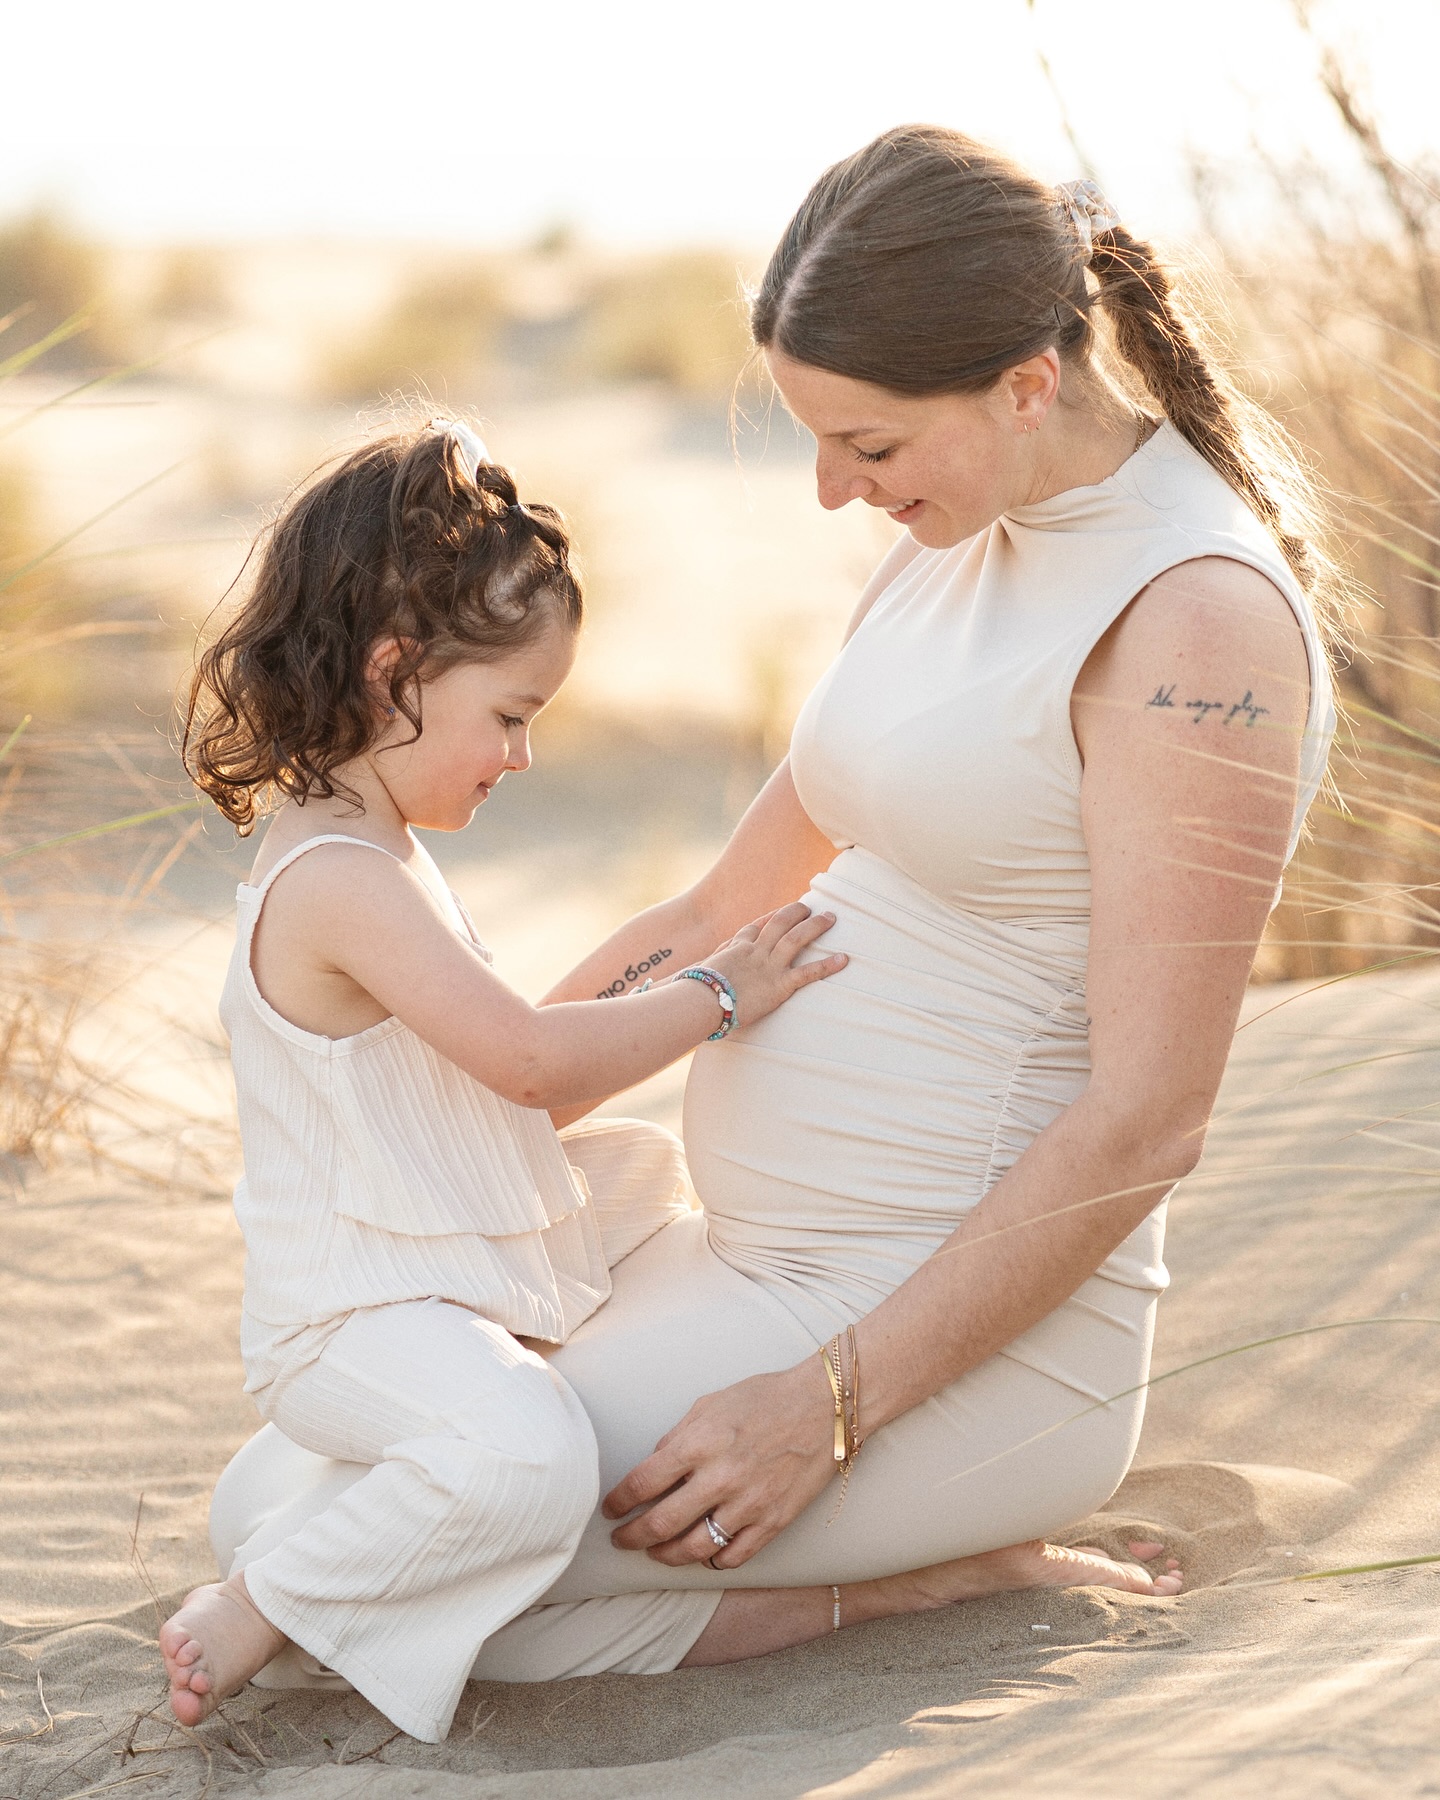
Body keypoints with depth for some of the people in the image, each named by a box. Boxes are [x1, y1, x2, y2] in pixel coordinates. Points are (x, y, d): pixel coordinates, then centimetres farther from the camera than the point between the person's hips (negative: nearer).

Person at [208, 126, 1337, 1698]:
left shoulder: (1198, 623, -18)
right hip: (769, 1271, 10)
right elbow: (722, 916, 17)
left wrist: (829, 1404, -22)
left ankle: (927, 1566, -4)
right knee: (261, 1504, 7)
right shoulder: (953, 553, 11)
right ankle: (927, 1534, 8)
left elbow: (1146, 1122, -22)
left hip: (961, 1333, -10)